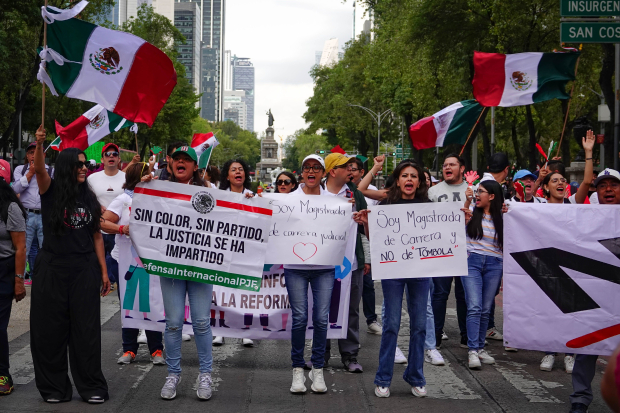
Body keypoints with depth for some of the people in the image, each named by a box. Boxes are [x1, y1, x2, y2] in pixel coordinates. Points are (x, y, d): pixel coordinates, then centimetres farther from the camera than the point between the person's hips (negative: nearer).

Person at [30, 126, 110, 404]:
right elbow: (39, 169, -22)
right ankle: (54, 388, 15)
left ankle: (92, 387, 13)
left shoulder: (89, 198, 9)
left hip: (84, 269, 2)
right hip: (52, 269, -2)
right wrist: (39, 145, -40)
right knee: (50, 329, 3)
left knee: (86, 329, 4)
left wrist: (104, 271, 6)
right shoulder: (51, 192, -1)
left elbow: (96, 236, 10)